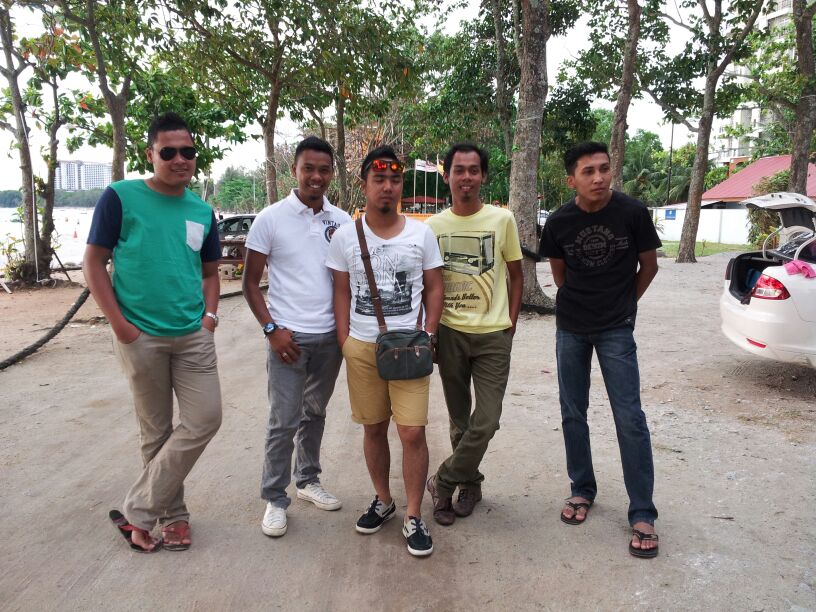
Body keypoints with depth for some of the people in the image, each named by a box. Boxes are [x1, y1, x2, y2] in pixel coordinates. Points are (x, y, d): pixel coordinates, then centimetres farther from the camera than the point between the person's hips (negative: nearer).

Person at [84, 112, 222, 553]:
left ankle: (138, 511, 13)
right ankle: (173, 514, 25)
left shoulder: (203, 212, 8)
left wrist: (210, 314, 2)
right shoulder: (120, 197, -5)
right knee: (156, 432, 7)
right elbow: (93, 264, -4)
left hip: (194, 336, 4)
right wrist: (119, 324, -11)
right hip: (140, 337, -4)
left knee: (204, 420, -1)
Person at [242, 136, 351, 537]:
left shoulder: (342, 222, 5)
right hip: (289, 337, -4)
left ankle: (308, 481, 33)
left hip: (330, 336, 4)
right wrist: (271, 329, -12)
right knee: (284, 422, 0)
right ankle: (274, 500, 15)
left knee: (315, 413, 17)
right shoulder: (271, 219, -5)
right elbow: (250, 282, -3)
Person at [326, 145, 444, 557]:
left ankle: (413, 517, 11)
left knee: (412, 432, -5)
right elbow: (342, 293, 6)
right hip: (362, 348, 1)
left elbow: (434, 288, 7)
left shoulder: (421, 234, 2)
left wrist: (429, 335, -2)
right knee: (373, 428, 12)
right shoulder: (345, 236, 2)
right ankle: (382, 501, 32)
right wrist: (344, 342, 0)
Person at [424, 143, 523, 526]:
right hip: (449, 332, 2)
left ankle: (443, 482, 14)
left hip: (493, 335, -1)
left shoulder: (502, 220, -2)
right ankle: (469, 484, 30)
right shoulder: (433, 226, 3)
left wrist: (511, 321, -1)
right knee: (459, 420, 12)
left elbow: (515, 274, 6)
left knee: (486, 422, -5)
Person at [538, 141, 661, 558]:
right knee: (573, 414, 10)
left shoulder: (632, 212, -11)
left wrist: (623, 304, 9)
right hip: (570, 328, 3)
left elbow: (648, 264, 3)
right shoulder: (559, 222, -6)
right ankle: (582, 489, 28)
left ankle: (642, 514, 8)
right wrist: (581, 303, 10)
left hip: (616, 330, -2)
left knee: (630, 419, -4)